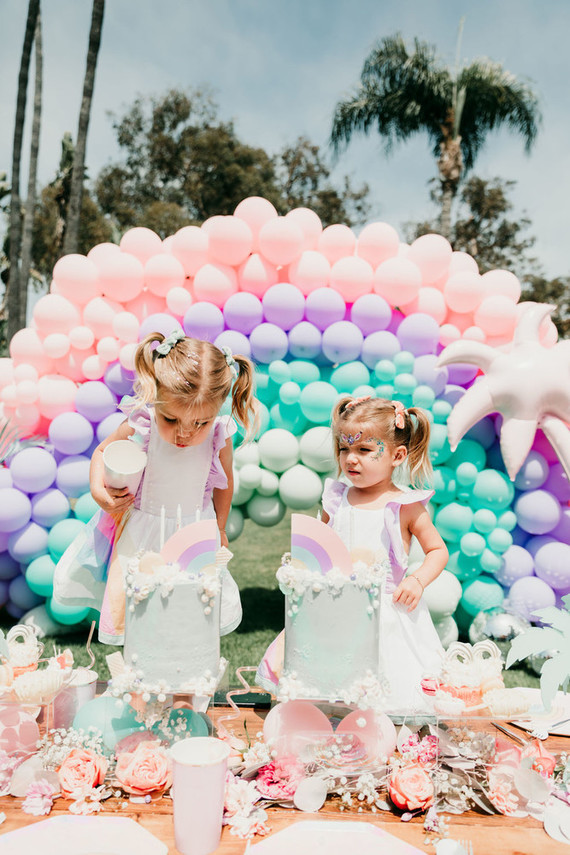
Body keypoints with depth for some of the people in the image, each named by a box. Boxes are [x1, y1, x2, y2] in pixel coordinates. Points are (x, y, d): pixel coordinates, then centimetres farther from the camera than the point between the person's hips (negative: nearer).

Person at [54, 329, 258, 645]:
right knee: (120, 614, 0)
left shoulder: (219, 437, -18)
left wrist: (219, 527, 14)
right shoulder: (139, 427, -22)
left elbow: (224, 483, 2)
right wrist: (98, 491, -20)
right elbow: (102, 452, -2)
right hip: (141, 531, -1)